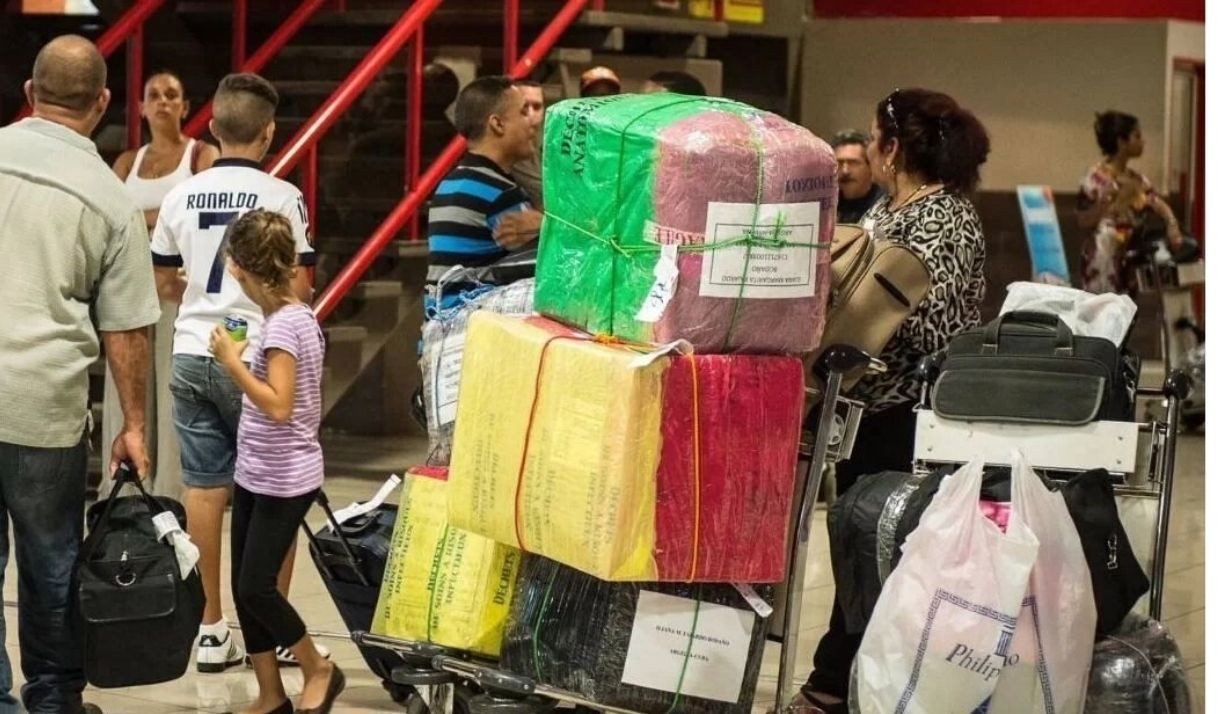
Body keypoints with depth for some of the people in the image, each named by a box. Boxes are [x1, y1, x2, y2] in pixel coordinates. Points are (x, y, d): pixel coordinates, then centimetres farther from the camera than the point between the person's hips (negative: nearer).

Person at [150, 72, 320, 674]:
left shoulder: (182, 195, 4)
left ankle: (210, 629, 11)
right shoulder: (282, 197, -9)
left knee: (203, 488, 7)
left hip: (191, 354, 4)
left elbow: (164, 284, 13)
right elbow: (298, 289, -9)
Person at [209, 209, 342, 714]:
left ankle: (319, 670, 14)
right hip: (257, 476, 10)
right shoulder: (295, 314, 8)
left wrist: (232, 362, -24)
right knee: (244, 587, 10)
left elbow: (279, 407, -27)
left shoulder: (283, 325, -20)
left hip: (283, 481, -10)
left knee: (256, 588, -5)